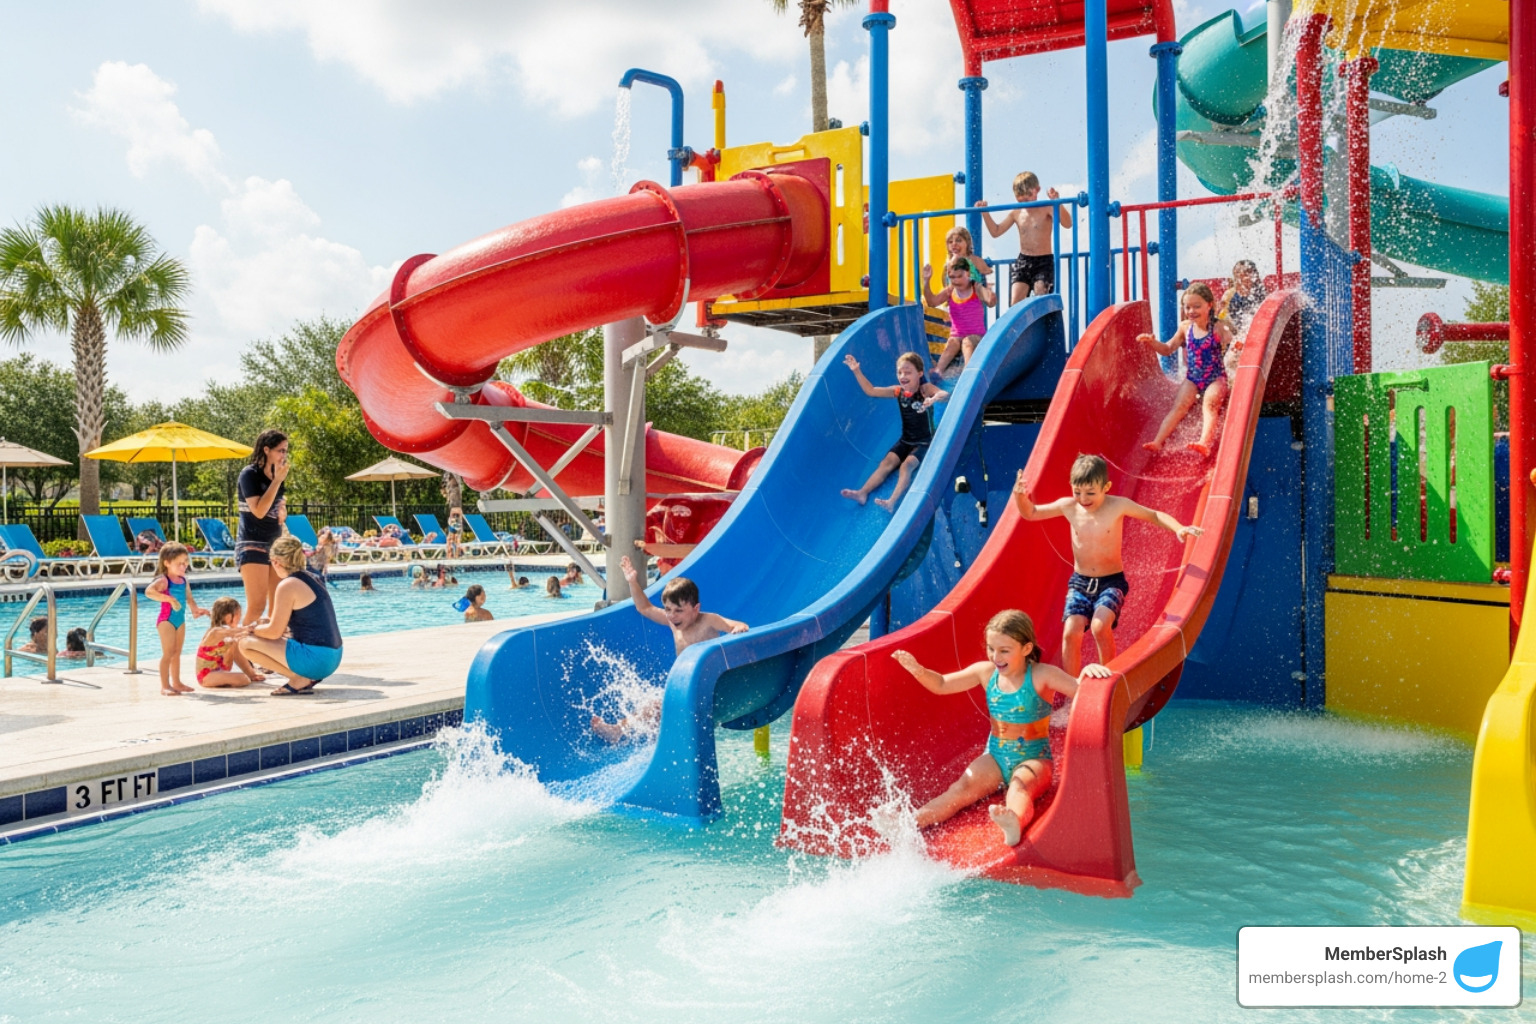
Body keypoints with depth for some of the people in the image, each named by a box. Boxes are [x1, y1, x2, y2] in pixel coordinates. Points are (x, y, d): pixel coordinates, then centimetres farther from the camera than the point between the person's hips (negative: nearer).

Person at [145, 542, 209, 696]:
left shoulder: (184, 581, 10)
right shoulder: (163, 581, -13)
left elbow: (189, 598, 19)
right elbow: (149, 591, -30)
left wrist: (195, 609, 2)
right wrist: (169, 598, -35)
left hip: (180, 620, 7)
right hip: (166, 620, -7)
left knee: (177, 653, 15)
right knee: (168, 653, -8)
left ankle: (176, 683, 25)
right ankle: (165, 686, -4)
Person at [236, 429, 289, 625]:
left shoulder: (277, 475, 12)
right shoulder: (250, 474, -8)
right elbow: (258, 511, -20)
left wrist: (282, 512, 1)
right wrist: (277, 481, -17)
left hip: (275, 544, 7)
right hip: (252, 545, -7)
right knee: (257, 605, -13)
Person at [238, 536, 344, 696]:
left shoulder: (288, 585, -12)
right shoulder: (313, 578, 14)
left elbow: (274, 632, -11)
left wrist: (252, 629, 9)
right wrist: (267, 623, 24)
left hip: (314, 658, -9)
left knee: (246, 644, -4)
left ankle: (299, 679, -7)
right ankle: (309, 677, 9)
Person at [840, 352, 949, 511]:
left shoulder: (926, 389, -15)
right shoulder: (898, 391, 0)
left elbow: (945, 394, -34)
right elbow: (871, 391, 3)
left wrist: (934, 399, -57)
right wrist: (857, 371, -6)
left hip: (924, 442, -5)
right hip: (905, 441, 5)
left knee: (907, 464, -27)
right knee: (887, 462, -14)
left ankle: (892, 501, -44)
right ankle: (863, 493, -27)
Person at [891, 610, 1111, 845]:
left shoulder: (1041, 675, -11)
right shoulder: (986, 672, 1)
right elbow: (941, 685, 8)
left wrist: (1089, 670, -42)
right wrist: (917, 670, -10)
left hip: (1034, 758, -3)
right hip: (995, 755, 3)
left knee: (1020, 787, -37)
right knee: (962, 788, -22)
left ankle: (1015, 822, -70)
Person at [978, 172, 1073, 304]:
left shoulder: (1046, 209, -7)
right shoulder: (1016, 213, 7)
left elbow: (1067, 223, -22)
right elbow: (996, 232, 14)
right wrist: (984, 213, 4)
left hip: (1044, 262, -4)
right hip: (1023, 261, 4)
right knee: (1015, 303, -7)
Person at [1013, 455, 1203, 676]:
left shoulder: (1118, 506, -11)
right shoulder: (1068, 506, -5)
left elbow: (1154, 516, -1)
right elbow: (1031, 513, 7)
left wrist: (1179, 529, -18)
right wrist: (1020, 496, -13)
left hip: (1112, 582, -2)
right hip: (1080, 582, 2)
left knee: (1100, 626, -26)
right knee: (1071, 632, -17)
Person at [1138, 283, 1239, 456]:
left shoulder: (1219, 327, -7)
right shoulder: (1185, 327, 5)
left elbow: (1230, 341, -19)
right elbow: (1168, 349, 15)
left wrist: (1236, 345, -44)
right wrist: (1152, 342, -4)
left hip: (1216, 378, -3)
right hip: (1192, 378, 3)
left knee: (1209, 403, -27)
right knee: (1179, 405, -16)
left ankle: (1205, 442, -44)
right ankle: (1158, 441, -28)